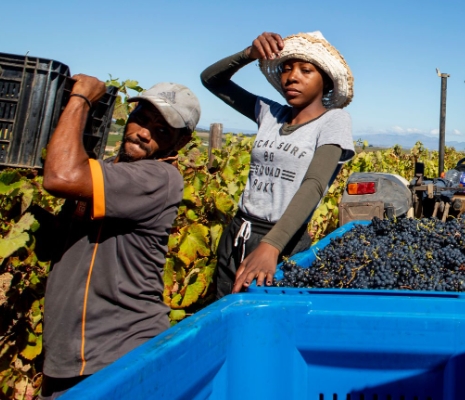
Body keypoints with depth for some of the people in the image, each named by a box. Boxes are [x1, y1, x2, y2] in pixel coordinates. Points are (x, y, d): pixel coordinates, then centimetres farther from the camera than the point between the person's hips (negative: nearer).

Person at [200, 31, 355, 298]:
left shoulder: (334, 120, -6)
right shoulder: (270, 113, 7)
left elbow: (314, 185, -20)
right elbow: (211, 79, 14)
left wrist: (270, 246, -33)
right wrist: (250, 53, -5)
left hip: (284, 244, -5)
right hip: (235, 237, 5)